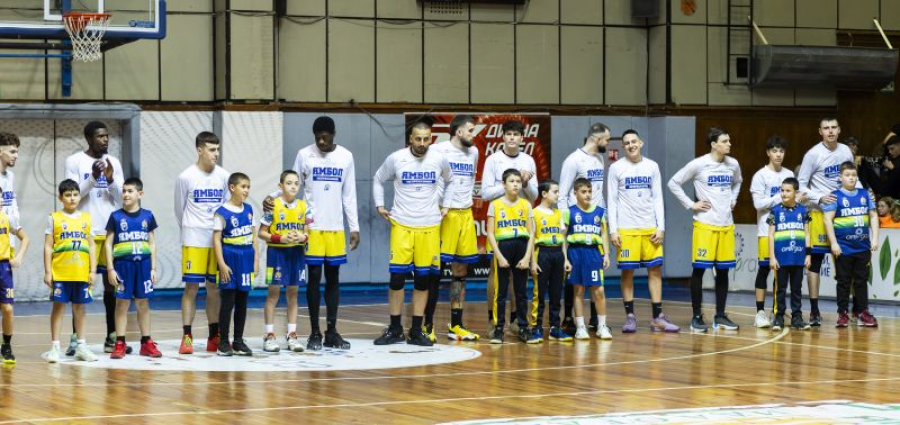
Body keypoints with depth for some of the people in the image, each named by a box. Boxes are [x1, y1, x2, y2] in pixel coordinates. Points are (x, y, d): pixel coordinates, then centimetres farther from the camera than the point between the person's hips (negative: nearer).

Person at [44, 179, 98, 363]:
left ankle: (81, 346, 15)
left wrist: (93, 270, 4)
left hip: (82, 272, 3)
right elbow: (48, 246, 0)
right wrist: (47, 272, -6)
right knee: (59, 306, 0)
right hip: (60, 272, -3)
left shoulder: (86, 218, 10)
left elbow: (91, 246, 11)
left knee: (80, 307, 8)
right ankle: (55, 346, 3)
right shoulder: (54, 218, 2)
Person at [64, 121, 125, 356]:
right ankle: (76, 337, 1)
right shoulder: (74, 161, -2)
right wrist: (93, 178, -20)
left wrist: (110, 179, -10)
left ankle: (112, 337, 11)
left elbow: (121, 199, 7)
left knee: (112, 284, 6)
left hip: (111, 231, 4)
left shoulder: (114, 162, 10)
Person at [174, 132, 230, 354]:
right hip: (193, 240, -3)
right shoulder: (186, 177, -6)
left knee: (214, 288, 8)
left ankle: (214, 337, 14)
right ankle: (187, 336, -1)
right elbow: (179, 210, 5)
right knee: (191, 287, -4)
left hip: (218, 239, 3)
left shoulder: (223, 176, 3)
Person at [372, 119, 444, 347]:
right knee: (397, 276, -4)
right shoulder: (396, 159, -5)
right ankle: (395, 330, 7)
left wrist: (439, 203, 9)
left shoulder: (439, 159, -2)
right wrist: (379, 205, 3)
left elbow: (444, 181, 19)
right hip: (401, 225, -1)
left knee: (423, 278, 4)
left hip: (429, 226, 1)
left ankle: (416, 330, 12)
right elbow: (378, 180, 12)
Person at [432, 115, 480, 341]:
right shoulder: (438, 150, -9)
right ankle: (428, 324, 2)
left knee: (460, 271, 7)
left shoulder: (473, 152, 12)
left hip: (465, 215, 6)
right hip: (443, 214, -6)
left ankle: (456, 326, 12)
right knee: (436, 270, -3)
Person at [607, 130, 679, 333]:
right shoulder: (616, 168, 0)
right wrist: (613, 230, -8)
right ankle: (630, 317, 7)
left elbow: (658, 198, 8)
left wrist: (661, 227, 0)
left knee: (655, 270, 2)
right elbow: (612, 201, -1)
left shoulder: (652, 166, 7)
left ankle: (657, 317, 5)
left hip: (650, 228, 3)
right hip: (626, 228, -3)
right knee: (627, 272, 0)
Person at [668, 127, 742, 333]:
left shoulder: (733, 164, 6)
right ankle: (697, 317, 4)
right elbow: (673, 183, -3)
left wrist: (732, 200, 11)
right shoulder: (699, 164, -9)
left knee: (723, 270, 7)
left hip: (726, 224, 5)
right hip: (704, 224, -5)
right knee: (699, 269, -2)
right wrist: (691, 204, -7)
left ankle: (720, 316, 16)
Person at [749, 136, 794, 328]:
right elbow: (758, 203, -9)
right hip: (767, 229, -4)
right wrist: (779, 198, -15)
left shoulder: (789, 174, 11)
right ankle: (760, 312, 0)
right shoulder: (760, 175, -3)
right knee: (765, 267, -3)